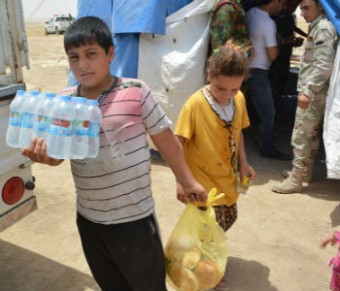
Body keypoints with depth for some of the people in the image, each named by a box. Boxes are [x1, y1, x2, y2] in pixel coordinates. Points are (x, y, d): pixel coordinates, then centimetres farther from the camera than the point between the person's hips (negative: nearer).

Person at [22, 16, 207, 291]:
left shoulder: (136, 92, -16)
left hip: (133, 218, -4)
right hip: (88, 217, 5)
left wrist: (187, 181, 2)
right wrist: (42, 153, -21)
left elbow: (165, 139, -6)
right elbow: (58, 153, 3)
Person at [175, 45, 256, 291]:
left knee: (229, 218, 23)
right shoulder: (195, 104, -24)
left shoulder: (239, 99, -5)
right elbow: (178, 144, -22)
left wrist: (243, 164, 12)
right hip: (203, 182, -6)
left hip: (227, 178, 7)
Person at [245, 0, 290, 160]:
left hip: (247, 67, 9)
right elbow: (273, 55, -18)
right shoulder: (268, 23, -22)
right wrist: (278, 41, 0)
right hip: (258, 72, -9)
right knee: (268, 112, 1)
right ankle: (267, 148, 11)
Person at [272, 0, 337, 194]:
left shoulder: (323, 28, -13)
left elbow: (324, 65, -22)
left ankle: (296, 179, -2)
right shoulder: (317, 27, 17)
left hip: (314, 93, -10)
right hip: (314, 91, 10)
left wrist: (308, 91, -24)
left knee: (301, 135, -8)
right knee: (312, 134, 16)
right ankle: (306, 172, 27)